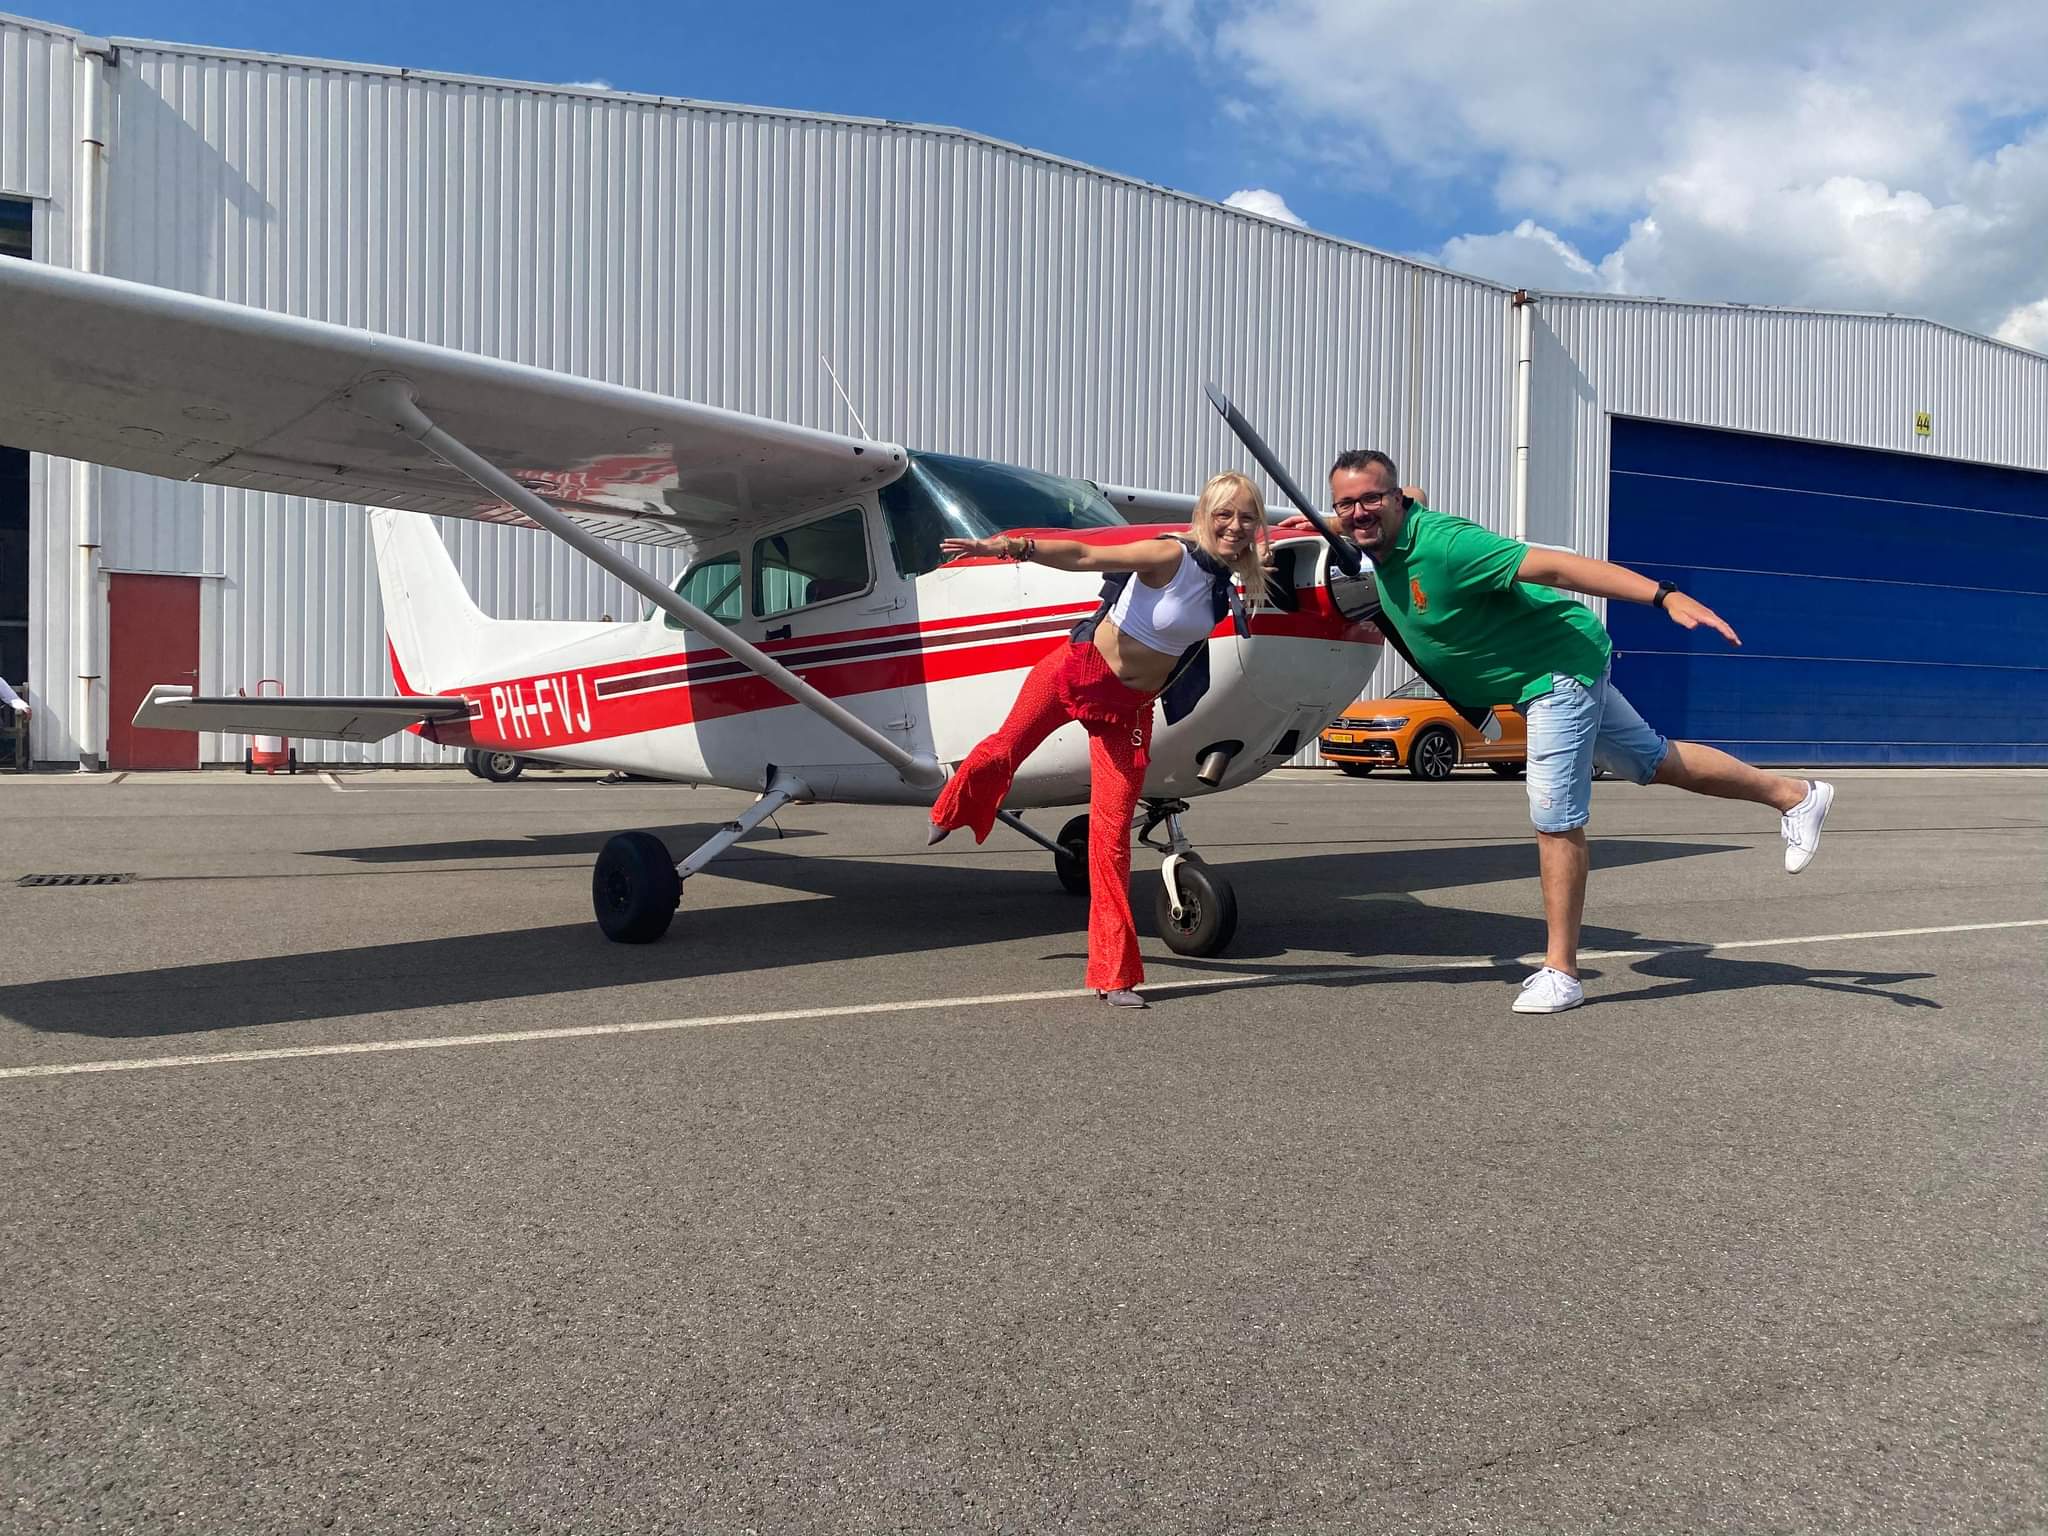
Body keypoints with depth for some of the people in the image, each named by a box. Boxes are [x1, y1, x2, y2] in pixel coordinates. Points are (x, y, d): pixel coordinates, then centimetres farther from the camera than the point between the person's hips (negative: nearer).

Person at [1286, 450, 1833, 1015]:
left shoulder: (1442, 543, -30)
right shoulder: (1383, 541, -4)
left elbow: (1556, 565, -35)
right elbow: (1413, 500, 23)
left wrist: (1665, 596, -40)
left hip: (1558, 667, -9)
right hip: (1544, 672, 9)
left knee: (1556, 818, -10)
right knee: (1654, 762, 22)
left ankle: (1560, 972, 0)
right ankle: (1794, 796, 41)